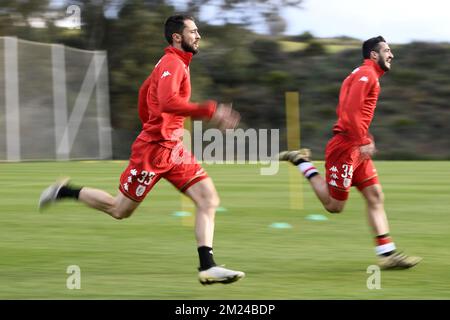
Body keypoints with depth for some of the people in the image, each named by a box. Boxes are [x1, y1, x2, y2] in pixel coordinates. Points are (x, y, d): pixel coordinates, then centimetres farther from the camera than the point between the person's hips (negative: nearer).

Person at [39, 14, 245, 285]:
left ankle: (207, 267, -11)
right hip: (154, 149, -9)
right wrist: (209, 111, -32)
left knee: (209, 200, -5)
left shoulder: (175, 63, 15)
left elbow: (145, 90, 28)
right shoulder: (172, 64, -15)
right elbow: (168, 102, -32)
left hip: (174, 149, 9)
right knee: (120, 210, 2)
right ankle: (65, 192, 20)